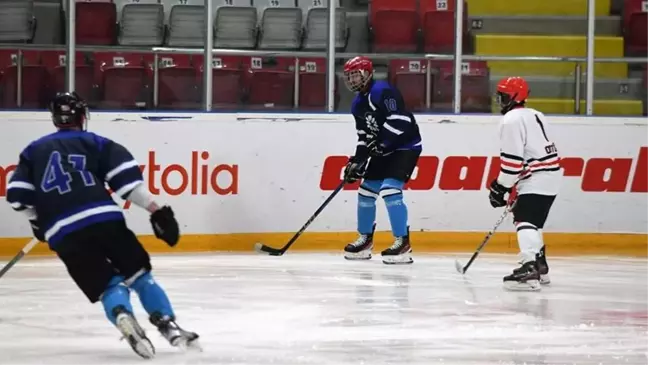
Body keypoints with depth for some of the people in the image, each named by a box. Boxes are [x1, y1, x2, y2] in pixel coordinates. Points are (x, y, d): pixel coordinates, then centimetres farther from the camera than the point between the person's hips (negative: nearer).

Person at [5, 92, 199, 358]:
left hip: (63, 234, 1)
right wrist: (156, 211, 0)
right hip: (105, 220, -1)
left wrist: (38, 221, 36)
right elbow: (127, 178, 1)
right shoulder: (96, 144, 15)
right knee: (139, 275, 13)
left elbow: (18, 196, 17)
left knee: (109, 286, 4)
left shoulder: (33, 151, 22)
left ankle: (123, 317, -28)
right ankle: (169, 327, -3)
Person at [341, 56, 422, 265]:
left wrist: (380, 143, -28)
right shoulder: (358, 104, 10)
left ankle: (402, 243, -19)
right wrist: (357, 161, 5)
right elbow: (364, 137, 15)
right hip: (383, 150, 10)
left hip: (405, 146, -10)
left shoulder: (382, 91, -20)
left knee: (390, 189, -22)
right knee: (366, 190, 11)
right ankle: (365, 240, 26)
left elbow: (399, 120, -29)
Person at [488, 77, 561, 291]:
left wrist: (500, 187, -9)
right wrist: (513, 185, 27)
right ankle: (540, 267, 34)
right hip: (551, 176, 10)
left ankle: (529, 270, -34)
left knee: (525, 220, -19)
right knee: (533, 221, 24)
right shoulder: (535, 116, 20)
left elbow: (512, 159, -17)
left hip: (537, 180, -10)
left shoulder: (512, 120, -11)